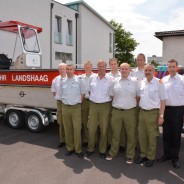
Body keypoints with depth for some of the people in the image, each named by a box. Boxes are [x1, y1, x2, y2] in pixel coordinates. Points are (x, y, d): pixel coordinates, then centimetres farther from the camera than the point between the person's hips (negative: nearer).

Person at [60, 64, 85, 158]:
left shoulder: (79, 80, -1)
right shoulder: (63, 81, 8)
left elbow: (82, 93, 4)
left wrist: (78, 102, 1)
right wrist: (65, 102, 8)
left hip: (76, 107, -3)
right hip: (65, 107, 3)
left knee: (77, 129, -5)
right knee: (67, 129, 9)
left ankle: (78, 150, 6)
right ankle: (70, 148, 21)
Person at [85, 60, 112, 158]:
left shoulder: (110, 79, 0)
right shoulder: (92, 78, 7)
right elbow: (89, 90, 17)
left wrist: (111, 104, -1)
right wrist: (92, 98, 11)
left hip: (105, 106, -2)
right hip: (93, 105, 2)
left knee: (104, 129, 3)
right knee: (91, 128, 5)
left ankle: (102, 150, 18)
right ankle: (90, 149, 21)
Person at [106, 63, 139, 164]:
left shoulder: (135, 81, 2)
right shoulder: (115, 82, 8)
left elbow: (138, 96, 6)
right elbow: (112, 95, 15)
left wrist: (132, 104, 2)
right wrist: (117, 104, 9)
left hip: (130, 111, -1)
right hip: (116, 111, 2)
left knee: (131, 135, 5)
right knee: (115, 134, 11)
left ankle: (130, 155, 19)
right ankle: (112, 153, 26)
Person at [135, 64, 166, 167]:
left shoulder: (159, 83, -8)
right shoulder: (142, 82, 7)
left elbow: (163, 100, -7)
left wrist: (161, 116, -10)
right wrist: (139, 110, 10)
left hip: (153, 112, -5)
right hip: (142, 112, 5)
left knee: (152, 136, 5)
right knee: (142, 135, 12)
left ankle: (151, 157, 21)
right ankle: (143, 155, 28)